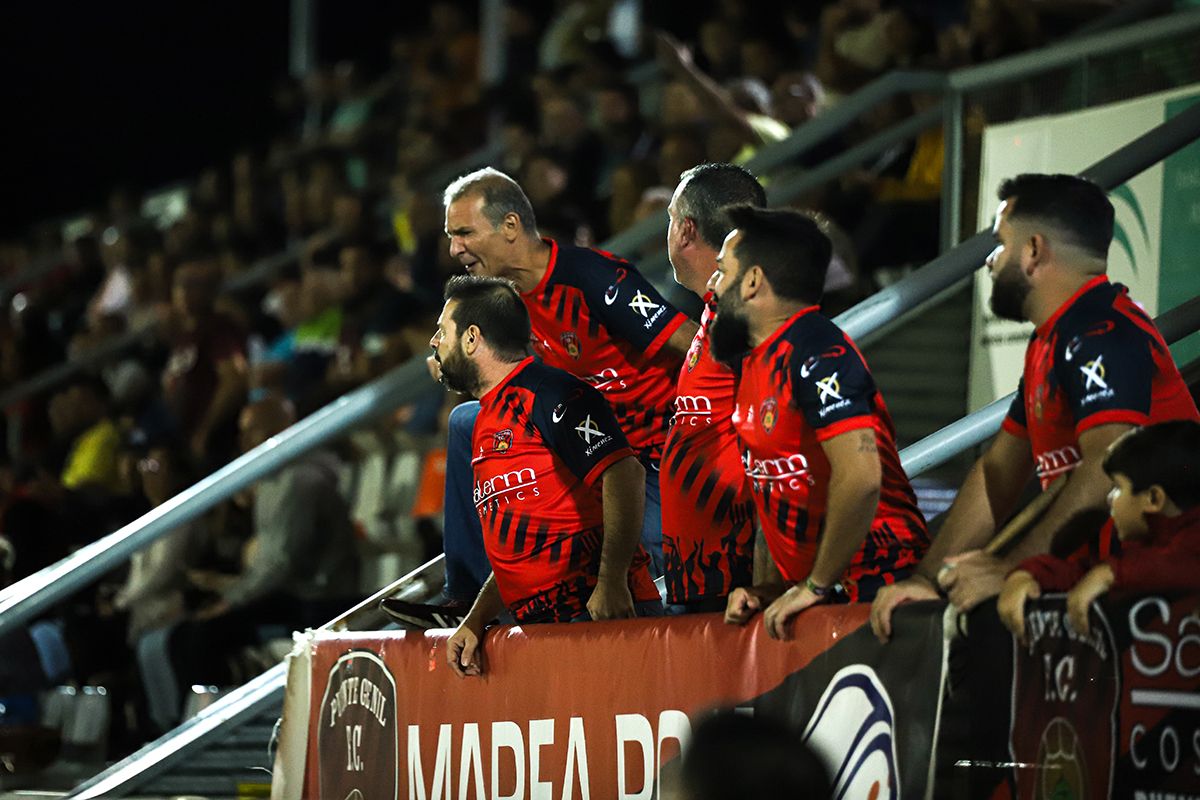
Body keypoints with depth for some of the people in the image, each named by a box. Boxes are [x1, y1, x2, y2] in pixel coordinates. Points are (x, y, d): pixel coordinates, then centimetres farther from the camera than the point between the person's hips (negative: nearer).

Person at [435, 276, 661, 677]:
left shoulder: (549, 394, -4)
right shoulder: (487, 424, 26)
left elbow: (623, 472, -17)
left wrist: (611, 582, -25)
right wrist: (475, 621, 15)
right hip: (540, 626, 8)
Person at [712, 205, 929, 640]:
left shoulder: (814, 351, -15)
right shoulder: (754, 363, 15)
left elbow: (859, 476, -26)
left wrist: (816, 586, -18)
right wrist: (765, 588, 10)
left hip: (873, 586, -8)